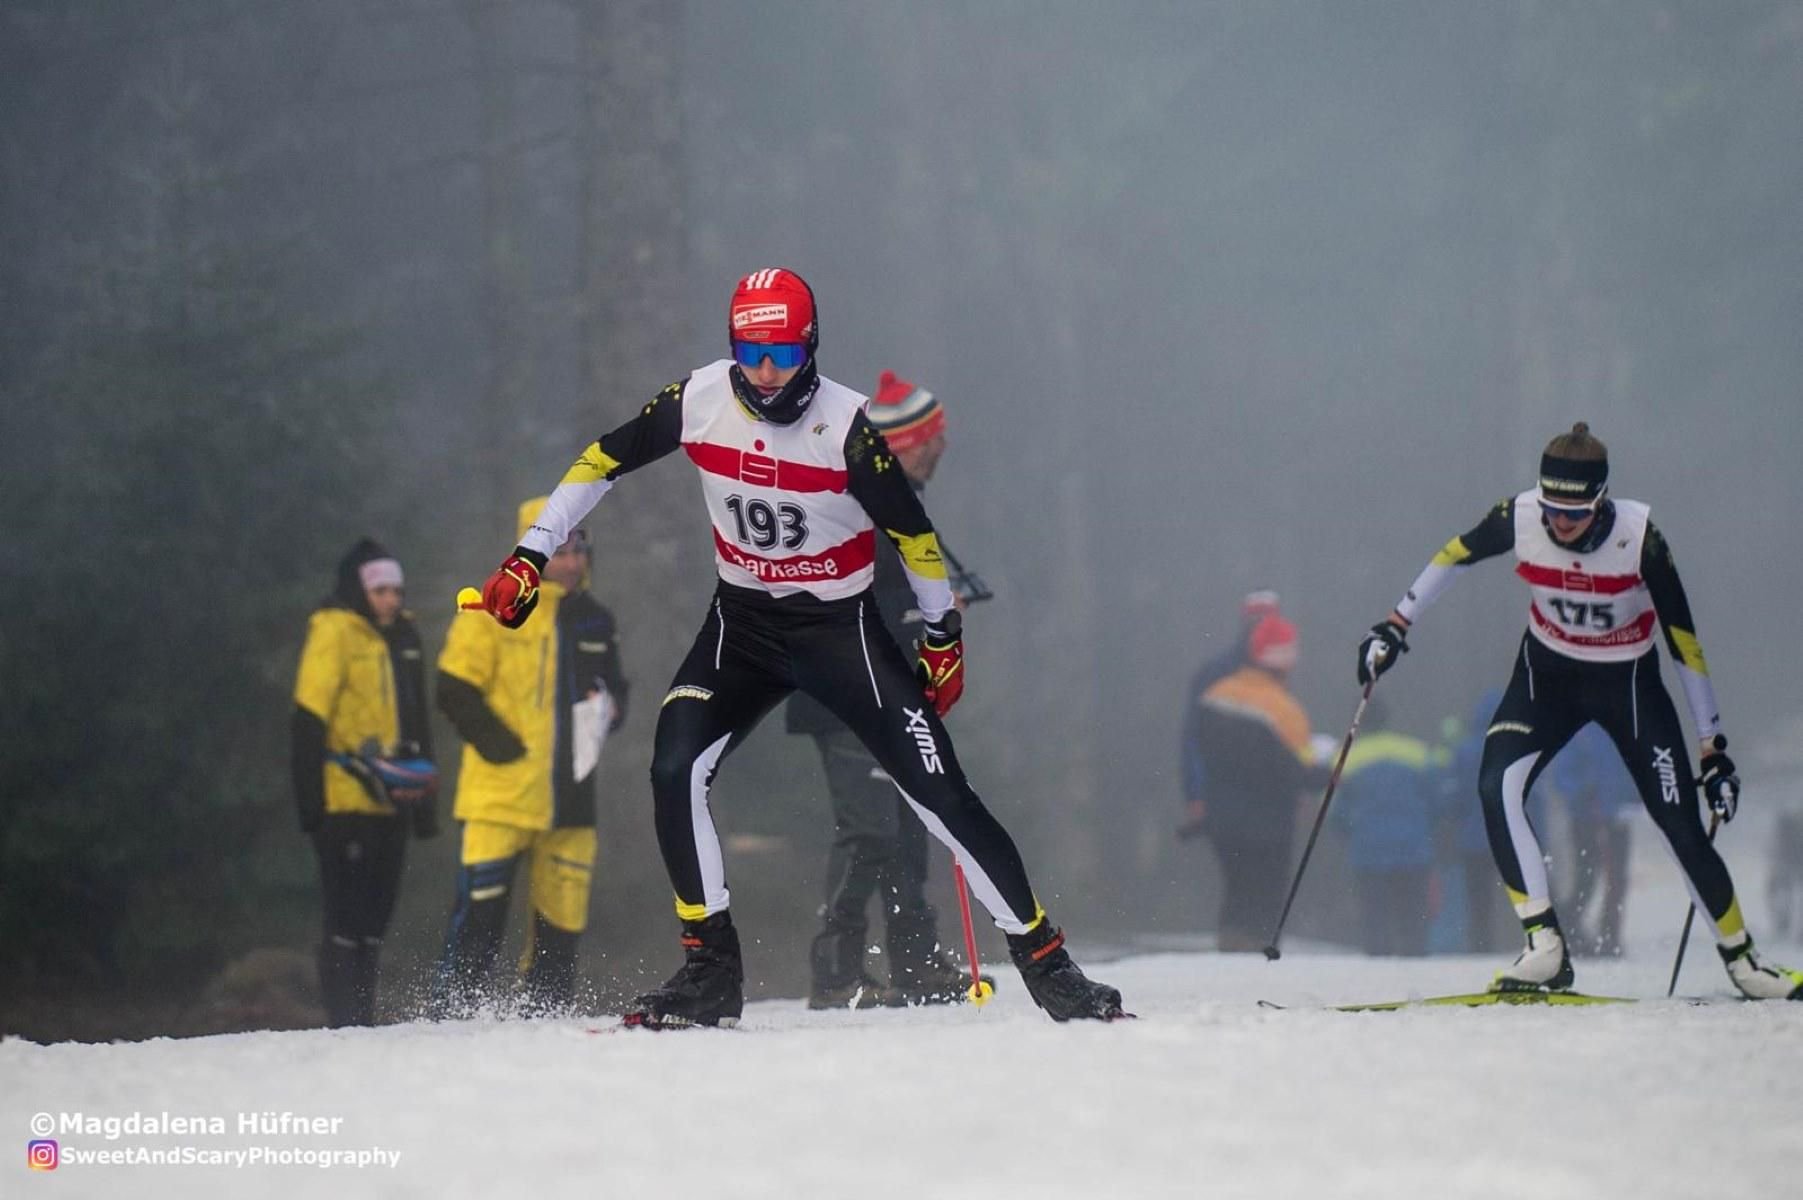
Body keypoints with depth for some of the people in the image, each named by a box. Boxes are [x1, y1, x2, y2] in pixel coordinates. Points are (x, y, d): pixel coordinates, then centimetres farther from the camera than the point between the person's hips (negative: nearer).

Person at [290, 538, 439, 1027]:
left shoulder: (403, 635, 15)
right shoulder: (334, 633, -8)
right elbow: (308, 723, -12)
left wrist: (426, 796, 22)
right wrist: (311, 799, -16)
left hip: (390, 803, 7)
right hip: (345, 801, -7)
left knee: (375, 916, 10)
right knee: (348, 919, -8)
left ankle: (362, 1019, 15)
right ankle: (345, 1021, -7)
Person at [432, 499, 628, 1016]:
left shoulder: (595, 621, 14)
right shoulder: (493, 613, -4)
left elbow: (614, 690, 26)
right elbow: (455, 691, -6)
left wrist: (607, 709, 1)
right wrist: (504, 748, -13)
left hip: (570, 797, 6)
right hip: (501, 793, -6)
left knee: (563, 912, 7)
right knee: (480, 908, -10)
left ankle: (545, 1014, 16)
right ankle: (451, 1011, -7)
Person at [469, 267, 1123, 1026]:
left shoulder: (846, 424, -21)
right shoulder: (699, 401, -12)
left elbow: (912, 532, -7)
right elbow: (601, 463, 2)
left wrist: (943, 636, 2)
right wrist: (530, 556, 0)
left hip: (841, 629, -3)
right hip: (742, 624, 3)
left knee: (940, 795, -7)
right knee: (675, 773, -17)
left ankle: (1046, 965, 4)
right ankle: (710, 971, -5)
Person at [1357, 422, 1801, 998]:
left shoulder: (1639, 536, -28)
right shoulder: (1519, 518, -23)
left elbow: (1684, 642, -19)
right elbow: (1454, 556, 0)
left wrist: (1713, 748, -16)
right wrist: (1396, 625, 4)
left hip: (1629, 684, -2)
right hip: (1548, 673, 2)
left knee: (1682, 825, -5)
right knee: (1496, 787, -22)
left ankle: (1741, 957, 17)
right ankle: (1544, 947, -18)